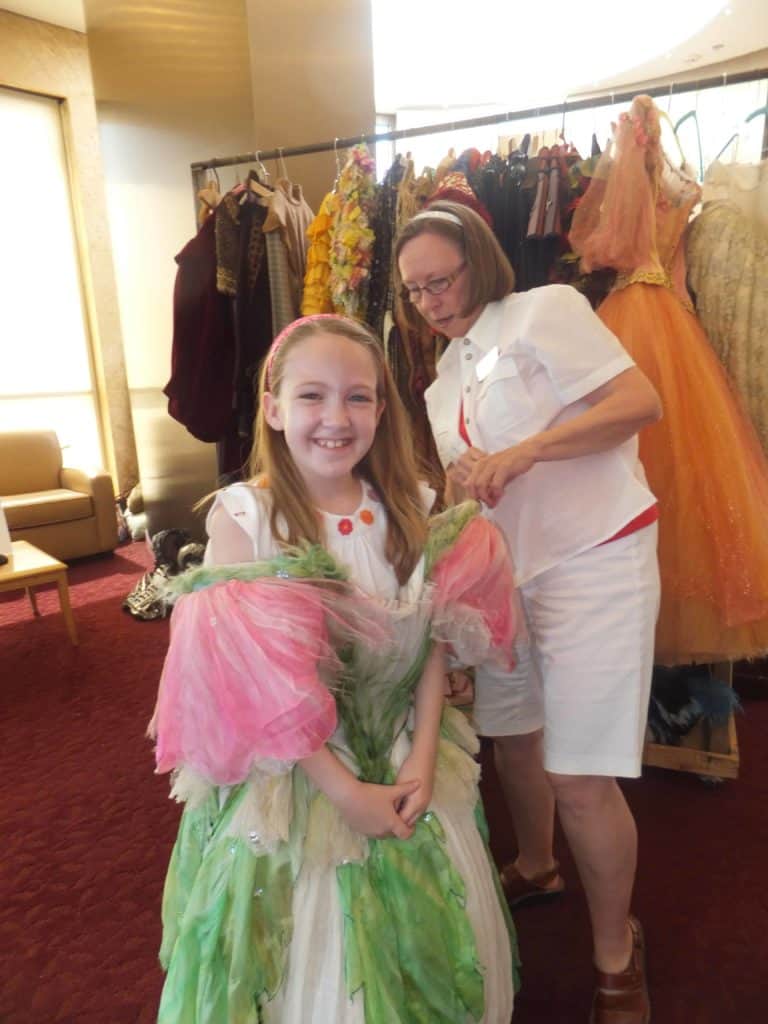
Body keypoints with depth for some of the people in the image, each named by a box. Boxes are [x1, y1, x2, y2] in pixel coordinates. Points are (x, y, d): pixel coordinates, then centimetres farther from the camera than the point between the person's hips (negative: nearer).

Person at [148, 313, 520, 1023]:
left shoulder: (411, 507, -5)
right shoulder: (242, 517, -17)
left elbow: (435, 646, -1)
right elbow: (255, 685, -16)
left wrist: (422, 761, -10)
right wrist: (345, 790, -14)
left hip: (408, 760, 4)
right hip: (290, 771, -3)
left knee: (440, 937, 18)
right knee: (317, 966, 11)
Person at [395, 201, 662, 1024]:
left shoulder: (544, 310, -7)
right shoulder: (447, 371, 13)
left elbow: (641, 402, -18)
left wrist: (521, 454, -25)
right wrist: (454, 484, -5)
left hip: (593, 560, -7)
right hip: (505, 568, 7)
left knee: (579, 778, -4)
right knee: (510, 734, 19)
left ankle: (615, 955, 24)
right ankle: (535, 868, 48)